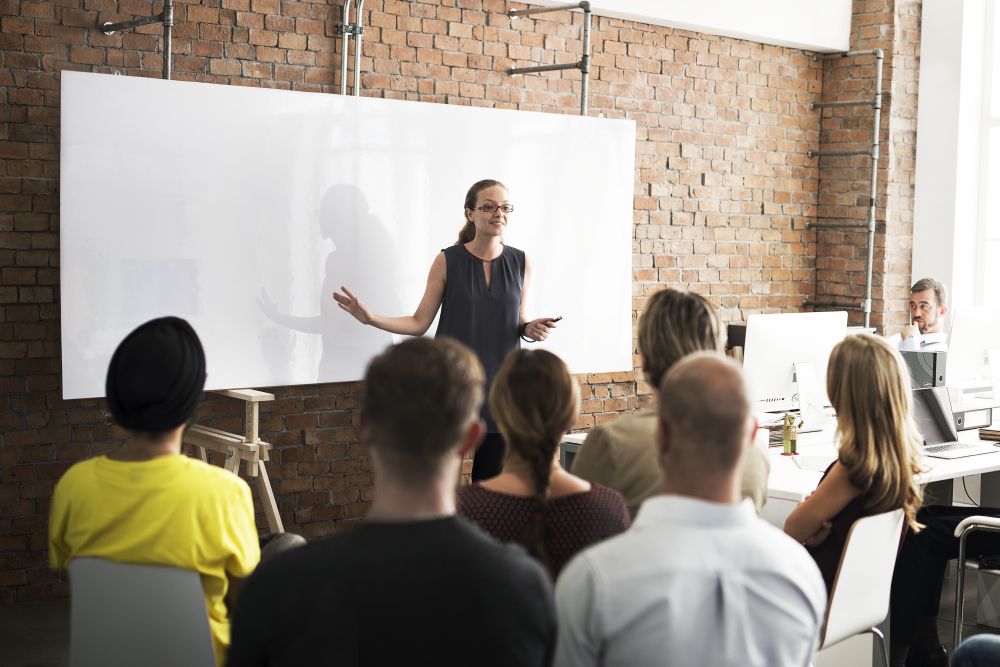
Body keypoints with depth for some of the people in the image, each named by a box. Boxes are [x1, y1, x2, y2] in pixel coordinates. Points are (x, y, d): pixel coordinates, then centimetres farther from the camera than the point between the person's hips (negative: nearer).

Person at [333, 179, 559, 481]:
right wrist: (371, 318, -12)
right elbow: (419, 323, 0)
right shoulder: (447, 261, -3)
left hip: (499, 384, 2)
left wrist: (530, 329, -8)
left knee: (493, 479, 5)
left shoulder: (520, 263, 4)